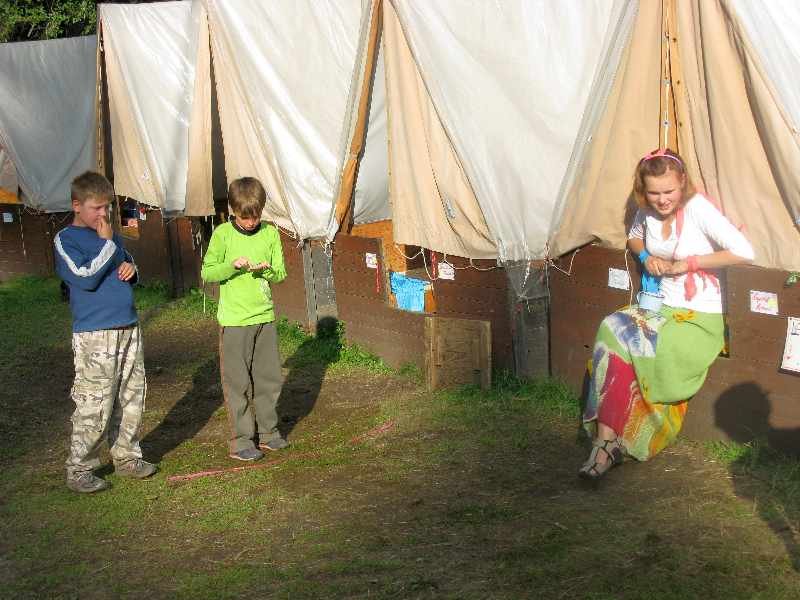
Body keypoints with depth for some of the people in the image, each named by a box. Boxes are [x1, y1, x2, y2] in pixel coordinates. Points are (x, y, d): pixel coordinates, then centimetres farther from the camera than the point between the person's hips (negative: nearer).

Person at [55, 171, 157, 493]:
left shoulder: (110, 234, 15)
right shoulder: (66, 239, -6)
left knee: (132, 397, 12)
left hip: (129, 328, 7)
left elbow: (128, 265, 26)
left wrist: (131, 267, 3)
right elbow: (86, 278, -18)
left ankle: (126, 457, 25)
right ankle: (79, 470, 5)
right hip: (94, 336, -7)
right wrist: (107, 243, -13)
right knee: (94, 406, -6)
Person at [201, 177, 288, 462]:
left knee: (269, 378, 11)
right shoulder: (222, 234, -5)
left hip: (265, 316, 4)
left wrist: (267, 270, -15)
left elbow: (281, 273, 6)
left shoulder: (270, 233, 4)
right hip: (234, 319, -4)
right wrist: (232, 265, -20)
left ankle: (267, 431, 26)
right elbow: (207, 272, -5)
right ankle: (241, 440, 8)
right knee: (238, 382, 0)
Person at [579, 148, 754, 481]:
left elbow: (745, 252, -20)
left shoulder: (699, 208, -14)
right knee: (611, 331, -25)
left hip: (700, 317, -6)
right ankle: (608, 440, -26)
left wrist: (688, 263, -16)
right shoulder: (647, 211, 4)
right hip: (662, 307, 6)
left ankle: (608, 440, -13)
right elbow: (634, 237, 26)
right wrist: (646, 256, 2)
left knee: (626, 341, -27)